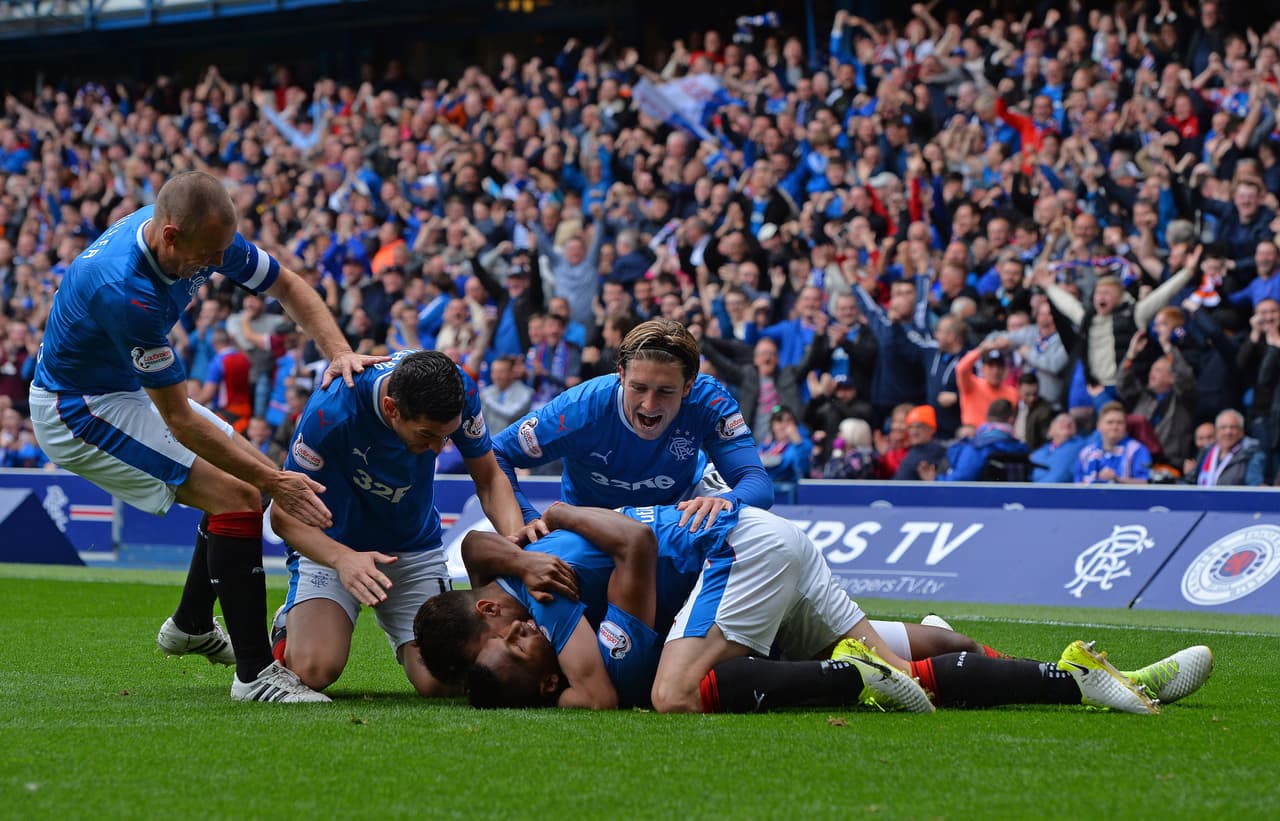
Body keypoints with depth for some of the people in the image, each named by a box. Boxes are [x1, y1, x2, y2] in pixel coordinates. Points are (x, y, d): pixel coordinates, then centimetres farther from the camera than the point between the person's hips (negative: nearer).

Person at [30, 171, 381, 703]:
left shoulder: (203, 234, -14)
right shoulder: (125, 289, -37)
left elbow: (287, 285, 3)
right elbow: (180, 421, -31)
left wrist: (339, 352, -14)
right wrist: (273, 481, -28)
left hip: (125, 389, 9)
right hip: (78, 412, -9)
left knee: (246, 473, 16)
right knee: (238, 494, -18)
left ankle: (191, 625, 31)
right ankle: (254, 672, -17)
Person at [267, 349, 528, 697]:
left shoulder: (460, 391, -22)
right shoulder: (330, 412, -33)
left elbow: (489, 478, -7)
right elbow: (284, 514, -24)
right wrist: (343, 559, -43)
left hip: (415, 548, 3)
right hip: (330, 548, -3)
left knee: (440, 682, -16)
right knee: (313, 670, -26)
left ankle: (402, 636, 21)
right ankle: (292, 625, 12)